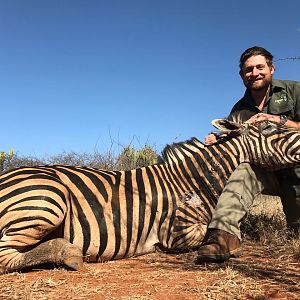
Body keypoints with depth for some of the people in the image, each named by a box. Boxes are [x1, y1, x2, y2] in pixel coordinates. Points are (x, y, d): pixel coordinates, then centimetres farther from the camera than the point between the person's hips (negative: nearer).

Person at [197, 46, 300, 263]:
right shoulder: (239, 110, 17)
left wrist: (281, 120, -15)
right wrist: (217, 140, -11)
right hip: (265, 173, 0)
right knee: (245, 170, -34)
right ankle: (225, 234, -52)